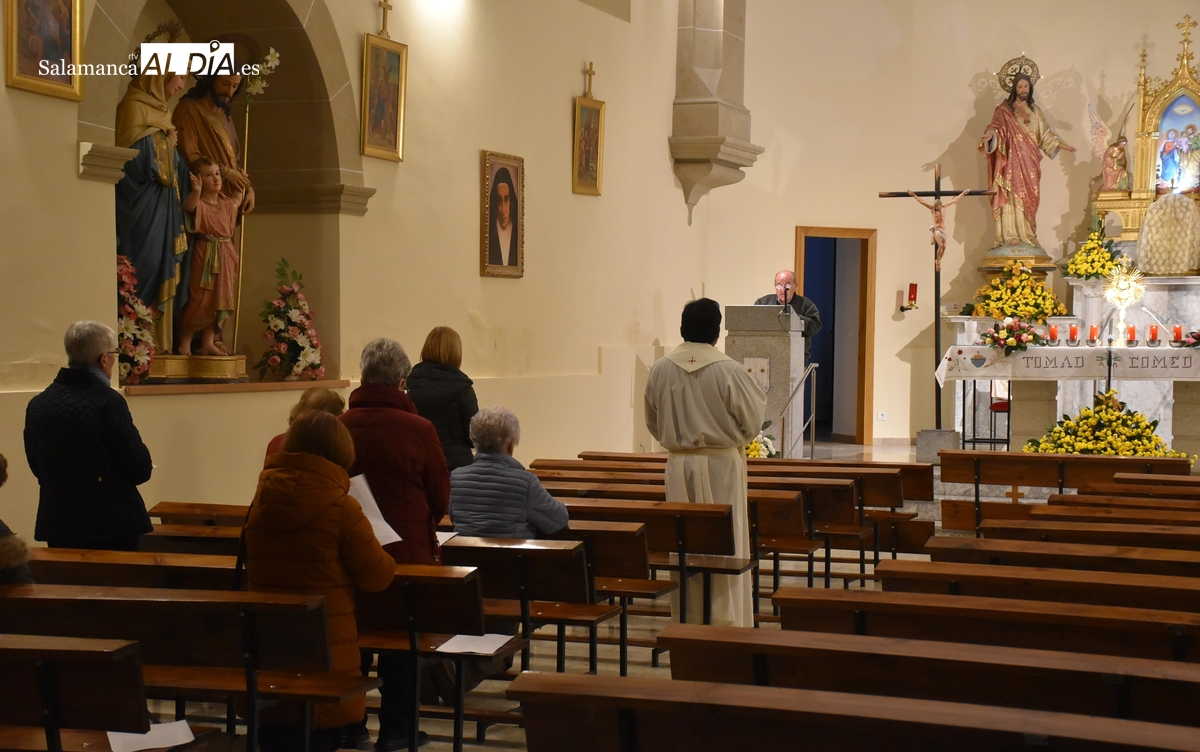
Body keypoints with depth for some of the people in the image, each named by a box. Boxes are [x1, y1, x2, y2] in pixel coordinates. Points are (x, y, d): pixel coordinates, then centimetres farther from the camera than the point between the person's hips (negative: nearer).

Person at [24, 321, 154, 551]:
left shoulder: (36, 405, 2)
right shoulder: (109, 402, -16)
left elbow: (37, 466, 11)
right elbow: (139, 470, -14)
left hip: (57, 525, 5)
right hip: (111, 528, -5)